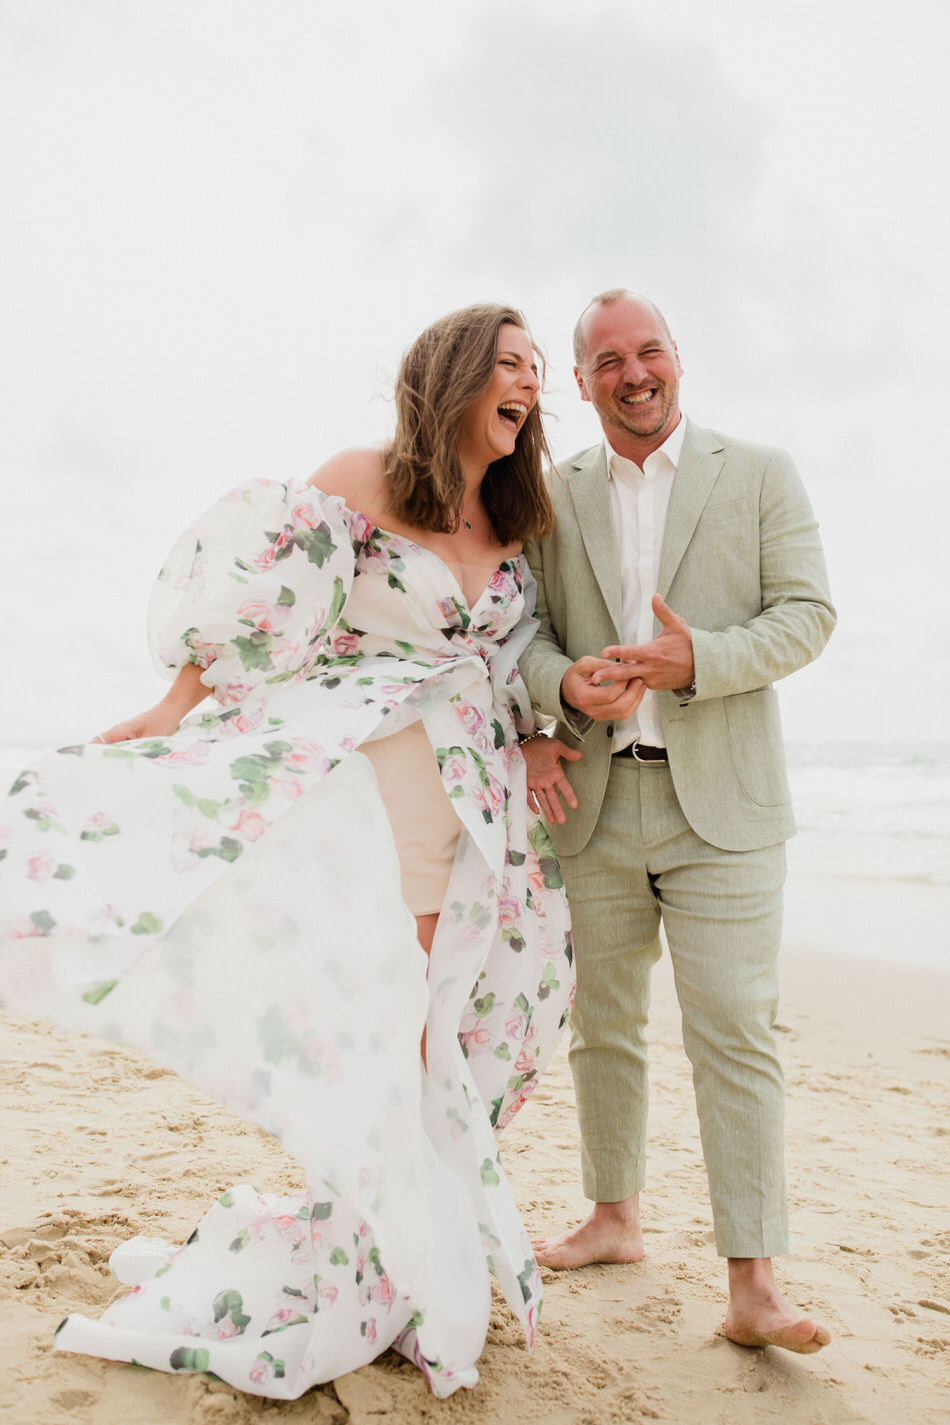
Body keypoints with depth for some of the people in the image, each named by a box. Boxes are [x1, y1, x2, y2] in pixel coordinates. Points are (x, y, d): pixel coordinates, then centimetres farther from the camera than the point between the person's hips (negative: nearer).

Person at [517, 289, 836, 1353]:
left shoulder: (759, 474, 5)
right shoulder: (555, 497, 11)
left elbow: (808, 614, -2)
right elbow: (524, 630, 8)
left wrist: (695, 659, -18)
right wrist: (564, 686, -15)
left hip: (720, 805, -3)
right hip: (596, 804, 3)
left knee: (734, 1034, -6)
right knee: (603, 1026, 13)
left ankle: (752, 1289, 2)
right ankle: (614, 1219, 31)